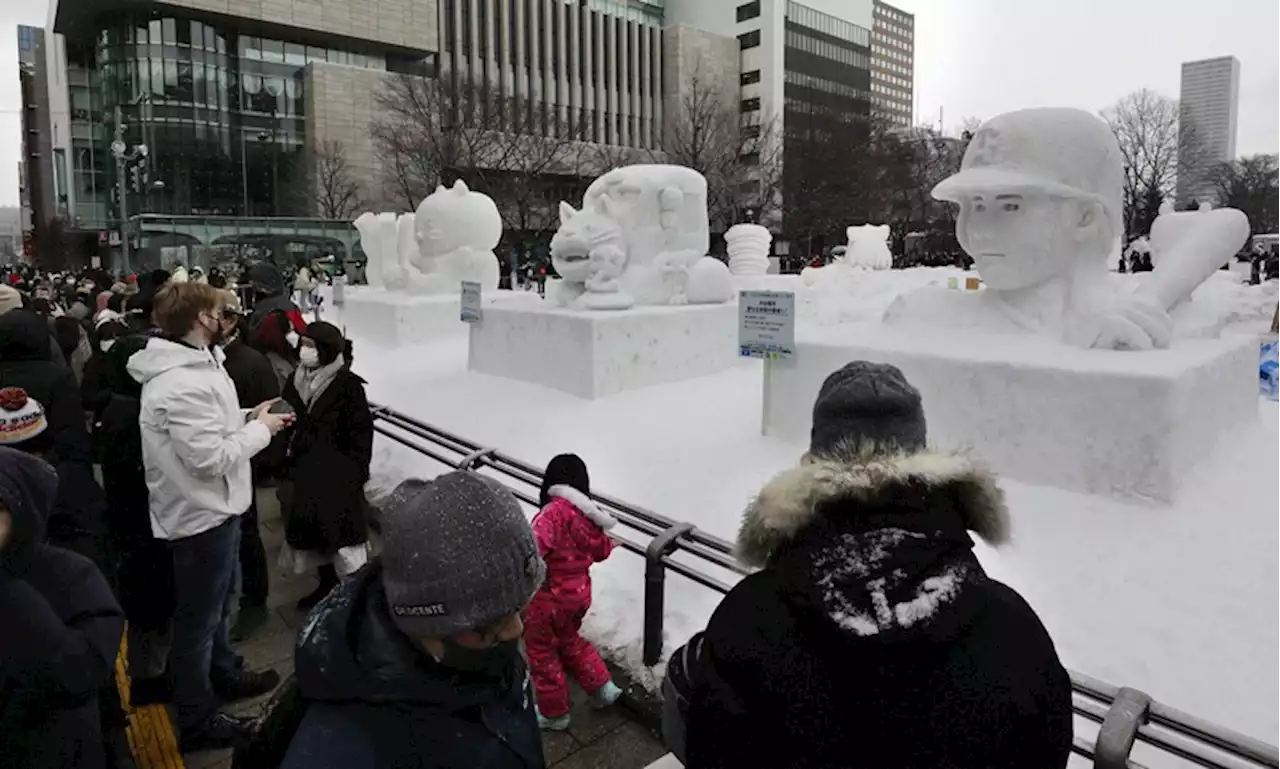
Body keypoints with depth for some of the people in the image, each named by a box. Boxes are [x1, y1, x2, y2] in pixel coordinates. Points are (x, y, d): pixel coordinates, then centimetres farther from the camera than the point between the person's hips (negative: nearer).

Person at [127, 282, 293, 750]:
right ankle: (196, 720, 23)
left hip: (211, 508, 10)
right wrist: (260, 429, -17)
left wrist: (246, 420, 2)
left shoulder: (191, 367, 5)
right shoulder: (183, 383, -29)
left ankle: (224, 675, 48)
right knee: (198, 617, 6)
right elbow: (209, 457, -29)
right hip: (201, 514, -10)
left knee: (214, 603, 27)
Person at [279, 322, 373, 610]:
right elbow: (288, 423, 11)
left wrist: (355, 473, -15)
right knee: (311, 530, 16)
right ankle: (327, 584, 35)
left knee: (342, 533, -2)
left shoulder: (347, 384, -14)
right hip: (305, 472, 7)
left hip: (338, 475, -7)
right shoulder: (298, 380, 5)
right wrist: (288, 469, 9)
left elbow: (361, 432, -13)